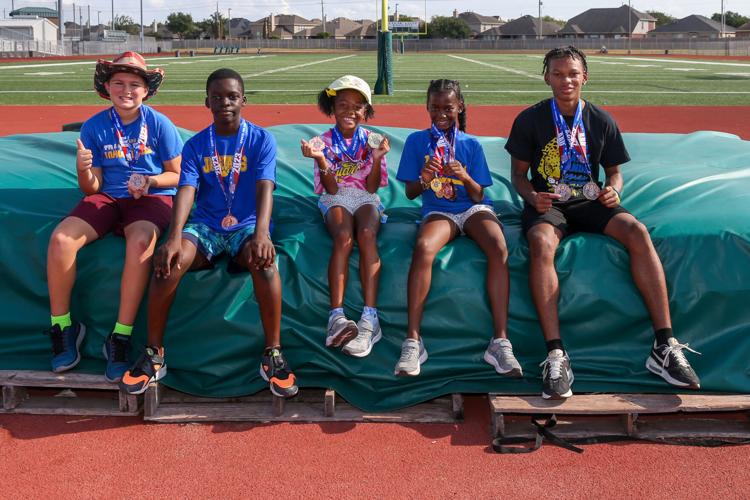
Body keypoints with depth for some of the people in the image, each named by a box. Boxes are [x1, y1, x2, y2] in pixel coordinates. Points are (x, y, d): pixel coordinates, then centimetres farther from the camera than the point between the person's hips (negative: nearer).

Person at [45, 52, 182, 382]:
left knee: (140, 242, -37)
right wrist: (83, 170, -20)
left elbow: (176, 174, 3)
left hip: (152, 197, -2)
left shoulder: (159, 124, -2)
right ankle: (62, 327, -5)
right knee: (60, 239, -25)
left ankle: (121, 338, -27)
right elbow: (92, 188, 4)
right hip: (108, 197, 3)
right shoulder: (94, 127, 3)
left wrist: (150, 181, -17)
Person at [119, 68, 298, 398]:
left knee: (264, 261, -36)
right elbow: (186, 191, -9)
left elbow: (264, 188, -16)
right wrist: (174, 238, -28)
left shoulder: (261, 140, -1)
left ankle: (273, 356, -23)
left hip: (246, 226, -2)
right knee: (170, 260, -29)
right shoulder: (195, 145, 5)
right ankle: (153, 355, -14)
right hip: (204, 226, 2)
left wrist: (261, 234, -36)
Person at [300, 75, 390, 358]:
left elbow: (372, 187, -1)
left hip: (365, 199, 0)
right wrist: (321, 160, -20)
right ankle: (336, 317, -43)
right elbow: (331, 189, -4)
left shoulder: (373, 141, 5)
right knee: (343, 237, -34)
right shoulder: (323, 142, 4)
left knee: (366, 234, -34)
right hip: (336, 200, 0)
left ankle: (370, 318, -44)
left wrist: (376, 159, -16)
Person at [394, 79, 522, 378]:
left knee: (499, 248, -32)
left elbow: (478, 195, 3)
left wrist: (465, 177, -19)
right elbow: (410, 193, 6)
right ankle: (413, 341, -32)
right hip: (439, 212, -1)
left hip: (473, 208, 1)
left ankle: (500, 342, -31)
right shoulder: (417, 141, 8)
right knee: (423, 248, -36)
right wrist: (424, 179, -17)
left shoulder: (471, 144, 9)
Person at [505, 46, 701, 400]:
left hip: (589, 202, 2)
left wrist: (614, 190, -10)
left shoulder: (601, 121, 7)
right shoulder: (530, 119, 1)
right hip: (547, 205, -2)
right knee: (541, 244, -38)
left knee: (637, 232, -28)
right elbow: (519, 174, 5)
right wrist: (532, 196, -17)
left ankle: (665, 346, -27)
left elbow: (614, 171, 14)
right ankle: (555, 356, -39)